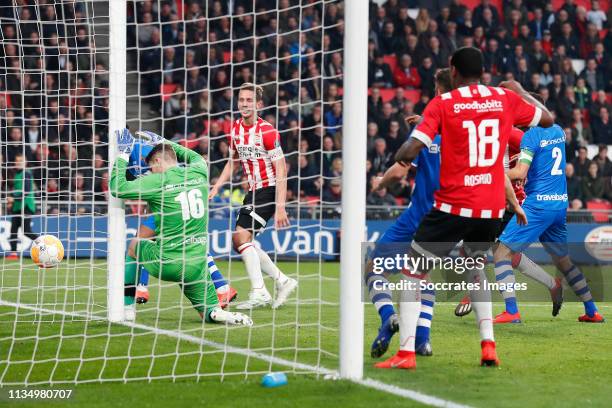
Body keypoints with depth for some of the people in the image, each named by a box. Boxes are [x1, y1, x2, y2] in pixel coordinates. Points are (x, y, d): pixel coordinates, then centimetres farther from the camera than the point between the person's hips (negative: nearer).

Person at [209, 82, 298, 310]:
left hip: (270, 189, -8)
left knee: (242, 236, -19)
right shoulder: (235, 129, 6)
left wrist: (280, 207, -23)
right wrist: (215, 188, 8)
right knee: (240, 241, 7)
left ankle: (259, 293, -16)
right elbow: (232, 163, 20)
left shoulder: (267, 131, -17)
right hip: (253, 190, 8)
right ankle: (283, 281, 18)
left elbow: (281, 170, -18)